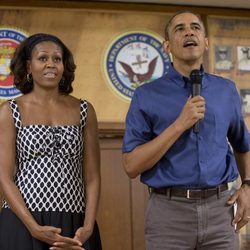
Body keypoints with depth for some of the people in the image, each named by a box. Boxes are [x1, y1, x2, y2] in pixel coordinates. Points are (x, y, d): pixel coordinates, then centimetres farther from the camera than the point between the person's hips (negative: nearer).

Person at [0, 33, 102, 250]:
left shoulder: (84, 110, 7)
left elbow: (92, 177, 5)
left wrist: (88, 228, -8)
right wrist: (34, 228, -15)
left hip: (74, 228, 2)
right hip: (23, 226, -2)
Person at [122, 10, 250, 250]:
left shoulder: (226, 90, 9)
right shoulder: (146, 96, -1)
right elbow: (131, 166, -8)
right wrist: (180, 124, -14)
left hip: (220, 210, 3)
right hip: (169, 212, -3)